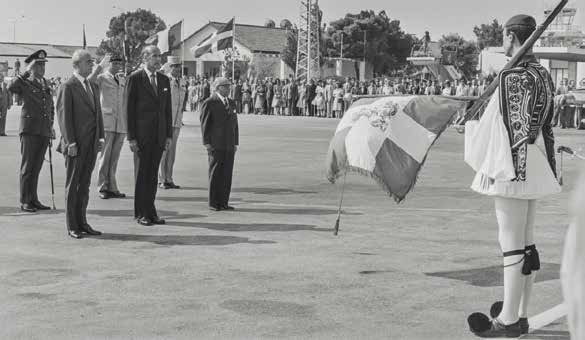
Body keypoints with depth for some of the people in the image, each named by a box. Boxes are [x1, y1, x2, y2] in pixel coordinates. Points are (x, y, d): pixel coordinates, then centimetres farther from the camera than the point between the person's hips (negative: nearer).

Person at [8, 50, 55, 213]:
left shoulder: (46, 84, 16)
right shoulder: (24, 83, -3)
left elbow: (51, 107, 24)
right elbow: (10, 88, -26)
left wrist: (51, 126, 16)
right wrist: (25, 73, -19)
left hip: (44, 130, 6)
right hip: (30, 130, -6)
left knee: (36, 167, 11)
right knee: (27, 167, -1)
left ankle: (33, 199, 17)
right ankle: (25, 202, 4)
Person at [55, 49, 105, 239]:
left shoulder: (94, 87, 15)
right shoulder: (67, 87, -7)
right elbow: (63, 116, -11)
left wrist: (101, 137, 7)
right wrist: (70, 143, -16)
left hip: (92, 145, 7)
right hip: (75, 145, -6)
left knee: (85, 185, 12)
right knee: (72, 186, 2)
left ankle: (82, 223, 19)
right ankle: (72, 227, 8)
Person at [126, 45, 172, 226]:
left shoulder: (164, 79, 12)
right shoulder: (135, 78, -4)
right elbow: (129, 109, -6)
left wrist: (169, 134, 8)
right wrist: (131, 137, -10)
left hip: (159, 135, 5)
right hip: (141, 134, -5)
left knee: (153, 174, 8)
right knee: (141, 173, 2)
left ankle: (150, 211, 14)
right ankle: (141, 213, 10)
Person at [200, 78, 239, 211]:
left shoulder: (231, 103, 17)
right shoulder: (210, 103, -3)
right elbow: (205, 124, -5)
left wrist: (235, 143, 12)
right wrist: (207, 143, -10)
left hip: (229, 146, 6)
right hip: (216, 145, -6)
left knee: (227, 174, 4)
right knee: (216, 174, -2)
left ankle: (224, 202, 10)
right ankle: (213, 203, 4)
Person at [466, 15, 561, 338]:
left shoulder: (512, 75, -15)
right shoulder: (543, 75, 13)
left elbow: (510, 126, -20)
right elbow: (546, 127, 17)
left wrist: (496, 167, -18)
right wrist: (552, 166, 21)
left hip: (512, 166, -10)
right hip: (533, 166, 10)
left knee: (512, 242, -5)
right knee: (526, 242, 12)